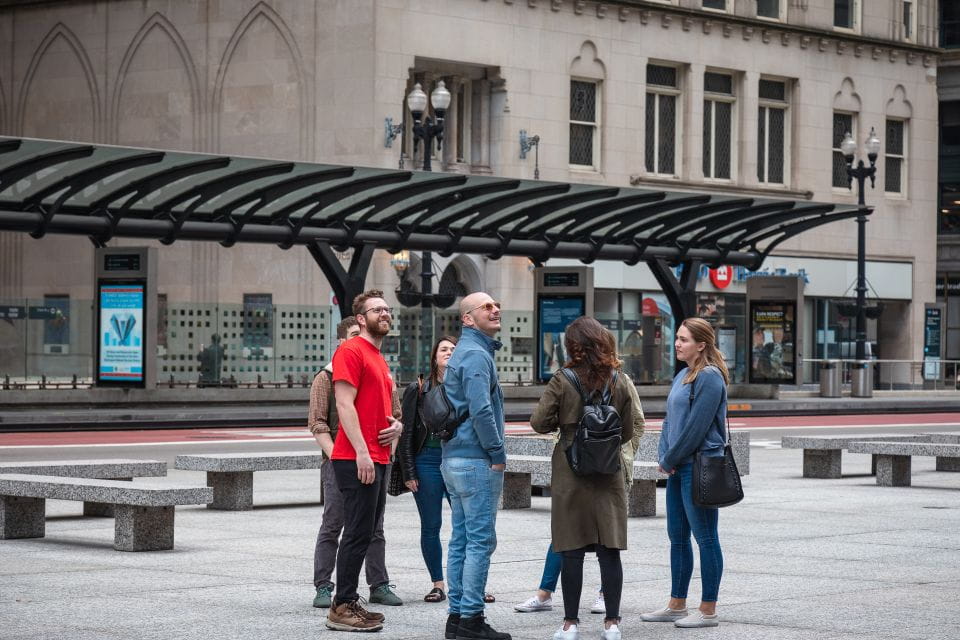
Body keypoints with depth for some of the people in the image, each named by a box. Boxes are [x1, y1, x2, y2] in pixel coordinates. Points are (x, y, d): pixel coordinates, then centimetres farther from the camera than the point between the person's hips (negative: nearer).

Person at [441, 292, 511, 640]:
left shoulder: (464, 352, 19)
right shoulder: (476, 354, -13)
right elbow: (481, 410, -22)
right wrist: (498, 454, -14)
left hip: (454, 458, 10)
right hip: (477, 461, -10)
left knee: (461, 539, 11)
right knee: (480, 540, -7)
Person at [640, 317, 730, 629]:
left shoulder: (709, 377, -13)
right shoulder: (683, 376, 15)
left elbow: (697, 426, -17)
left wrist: (671, 459, -10)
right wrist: (665, 457, 3)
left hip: (699, 466, -9)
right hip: (678, 467, 9)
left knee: (705, 538, -3)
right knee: (677, 537, 13)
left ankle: (708, 611, 2)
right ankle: (677, 606, 22)